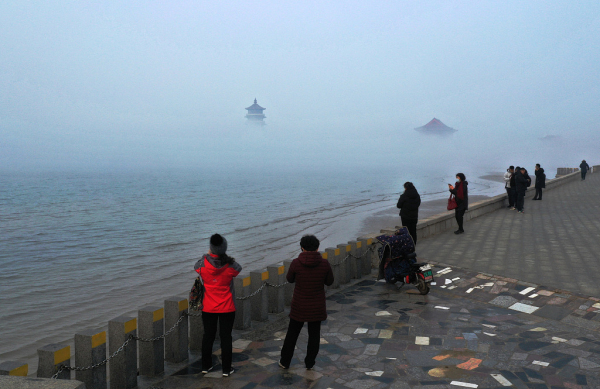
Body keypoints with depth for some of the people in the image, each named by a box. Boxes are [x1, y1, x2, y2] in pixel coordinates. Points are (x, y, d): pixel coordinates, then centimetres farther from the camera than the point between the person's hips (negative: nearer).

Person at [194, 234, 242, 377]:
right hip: (227, 309, -1)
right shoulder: (230, 266, -18)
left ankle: (206, 366, 28)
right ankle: (226, 369, 17)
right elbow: (239, 268, 5)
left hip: (208, 308, 2)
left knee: (208, 336, 16)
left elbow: (196, 266, 9)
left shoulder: (203, 264, -15)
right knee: (226, 337, 9)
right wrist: (227, 257, 10)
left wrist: (207, 255, 17)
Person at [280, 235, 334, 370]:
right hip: (317, 307, 1)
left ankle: (285, 362, 27)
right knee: (314, 334, 17)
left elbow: (290, 279, 0)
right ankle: (310, 363, 25)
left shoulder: (296, 263, -17)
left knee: (292, 334, 16)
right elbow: (329, 282, 1)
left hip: (299, 306, -1)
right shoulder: (324, 264, -13)